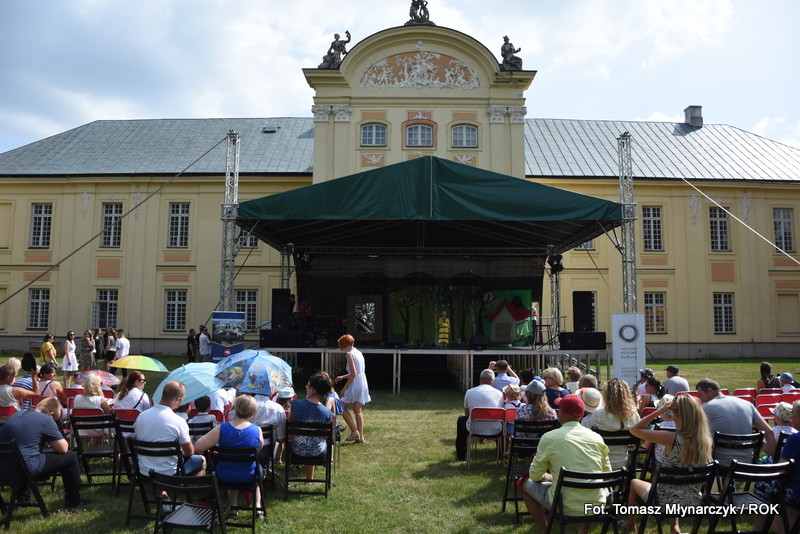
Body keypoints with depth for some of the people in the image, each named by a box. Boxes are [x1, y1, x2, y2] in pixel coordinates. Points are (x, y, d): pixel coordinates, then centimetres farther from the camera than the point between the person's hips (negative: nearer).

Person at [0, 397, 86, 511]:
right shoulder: (46, 420, -10)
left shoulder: (16, 415, 13)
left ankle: (22, 496, 41)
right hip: (25, 469, -8)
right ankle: (73, 502, 17)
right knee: (70, 457, 6)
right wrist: (53, 442, 15)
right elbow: (63, 448, -6)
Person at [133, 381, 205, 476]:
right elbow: (189, 451, -10)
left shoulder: (141, 416, -5)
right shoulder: (179, 422, -21)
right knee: (201, 460, 18)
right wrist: (181, 451, 14)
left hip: (143, 472, 6)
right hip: (169, 474, -6)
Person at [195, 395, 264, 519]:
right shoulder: (257, 430, -18)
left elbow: (198, 448, -18)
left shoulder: (221, 429, -19)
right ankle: (257, 507, 27)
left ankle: (233, 507, 36)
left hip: (224, 476, 1)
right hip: (248, 477, -1)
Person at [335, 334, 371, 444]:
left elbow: (353, 374, -18)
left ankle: (354, 432, 0)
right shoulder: (359, 353, 14)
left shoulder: (350, 354, -12)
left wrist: (345, 387, -13)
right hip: (363, 384, 9)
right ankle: (360, 436, 10)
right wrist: (343, 377, 23)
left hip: (355, 385, -8)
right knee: (358, 411, 11)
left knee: (343, 407, 4)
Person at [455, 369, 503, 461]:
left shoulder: (469, 392, -1)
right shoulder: (499, 393, -1)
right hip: (495, 431, 1)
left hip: (475, 429, 0)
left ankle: (461, 456, 39)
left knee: (461, 420, 31)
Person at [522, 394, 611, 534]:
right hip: (596, 506, 4)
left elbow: (535, 476, -2)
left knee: (526, 485, 21)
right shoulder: (597, 438, 0)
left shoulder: (549, 437, -9)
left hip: (567, 507, -3)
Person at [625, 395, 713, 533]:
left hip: (665, 502, -4)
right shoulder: (706, 440, -12)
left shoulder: (672, 439, -29)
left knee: (634, 482, 28)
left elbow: (634, 429, -19)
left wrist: (660, 411, -17)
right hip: (693, 502, 5)